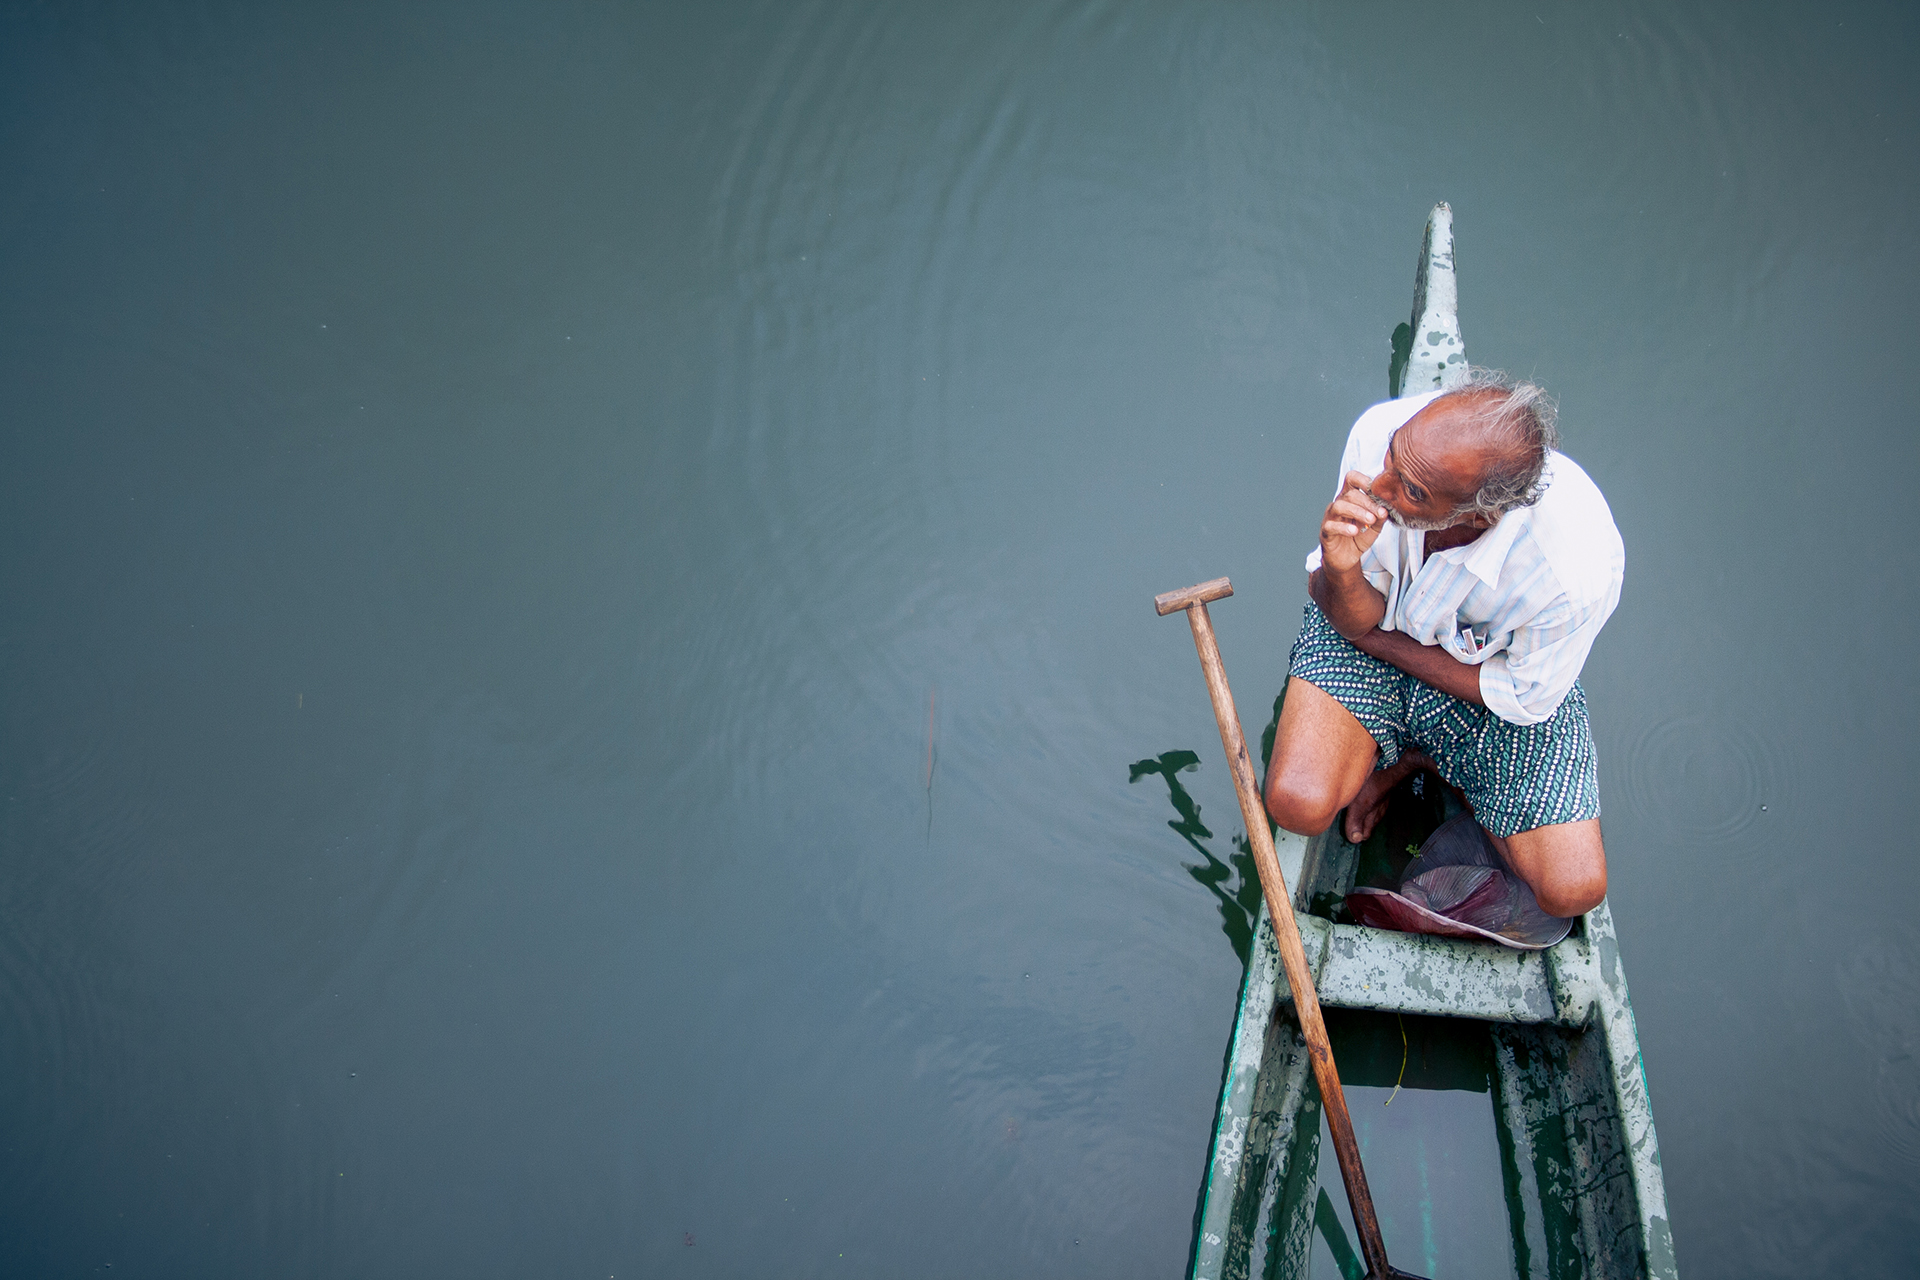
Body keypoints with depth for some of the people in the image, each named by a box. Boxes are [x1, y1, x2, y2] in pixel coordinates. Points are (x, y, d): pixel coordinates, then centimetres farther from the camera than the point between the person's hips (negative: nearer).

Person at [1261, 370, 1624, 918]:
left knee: (1574, 890, -11)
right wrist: (1340, 570, -43)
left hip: (1497, 673, -1)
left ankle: (1420, 756, 13)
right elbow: (1354, 619, -18)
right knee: (1298, 805, -24)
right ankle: (1383, 748, 11)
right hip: (1376, 622, 1)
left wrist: (1369, 636, -16)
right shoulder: (1380, 433, -32)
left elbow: (1522, 695, -18)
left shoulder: (1579, 568, -40)